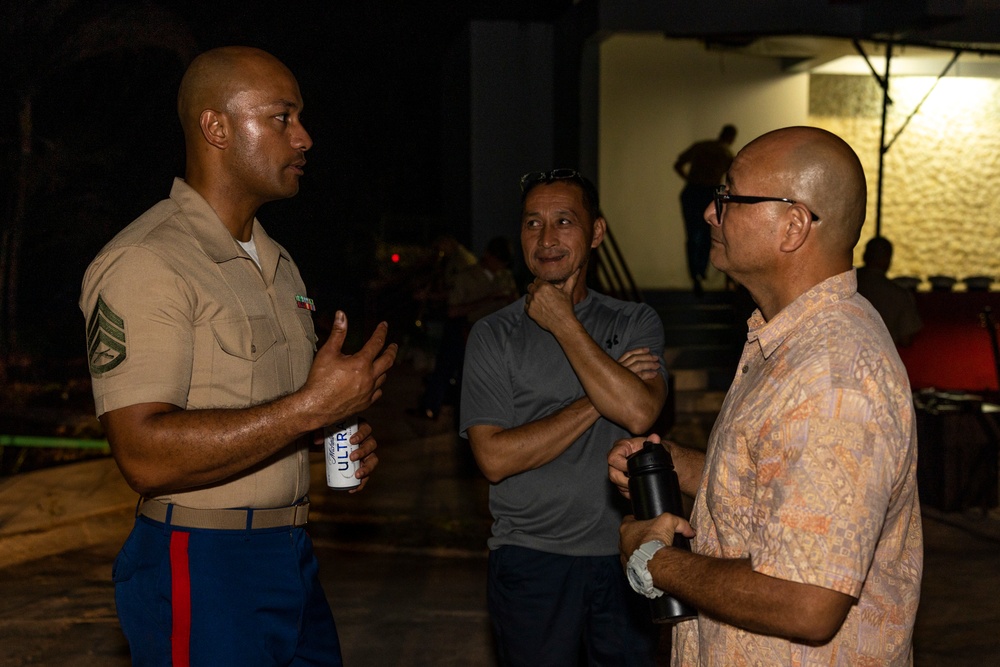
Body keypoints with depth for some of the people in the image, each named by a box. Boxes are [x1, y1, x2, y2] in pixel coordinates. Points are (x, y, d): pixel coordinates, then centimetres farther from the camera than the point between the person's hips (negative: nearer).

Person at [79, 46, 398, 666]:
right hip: (202, 568, -8)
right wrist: (312, 406, -25)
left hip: (292, 549, 8)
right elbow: (147, 455, -25)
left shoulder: (276, 260, 14)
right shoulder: (143, 263, -15)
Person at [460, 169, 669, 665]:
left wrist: (563, 323, -12)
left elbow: (639, 413, -17)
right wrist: (598, 400, -14)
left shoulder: (636, 323, 3)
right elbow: (495, 458, -13)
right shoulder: (493, 336, -2)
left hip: (623, 552, 2)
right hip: (530, 556, -1)